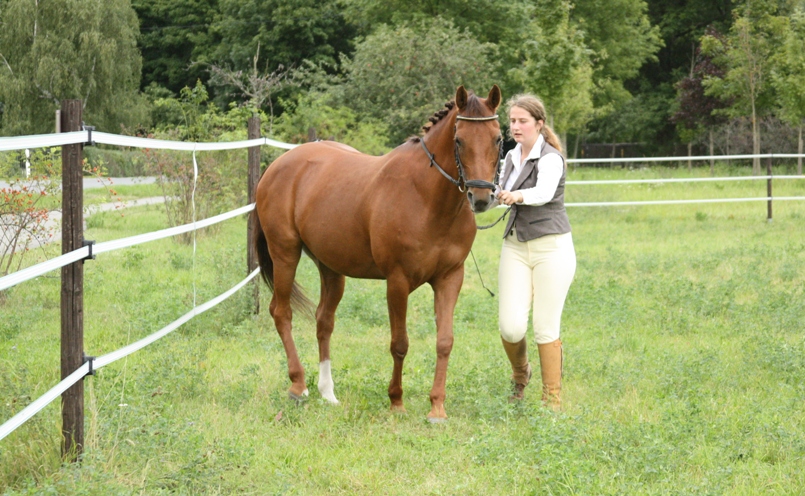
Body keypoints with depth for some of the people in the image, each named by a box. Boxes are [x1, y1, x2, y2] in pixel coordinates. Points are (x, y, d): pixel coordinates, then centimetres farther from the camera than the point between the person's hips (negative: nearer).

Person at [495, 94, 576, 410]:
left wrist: (517, 196, -50)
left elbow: (544, 192, -32)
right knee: (511, 327, -5)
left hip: (551, 246, -5)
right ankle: (520, 373, 26)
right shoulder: (511, 158, 10)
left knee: (546, 327, -3)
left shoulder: (551, 158, -11)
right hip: (516, 246, 5)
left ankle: (553, 399, 9)